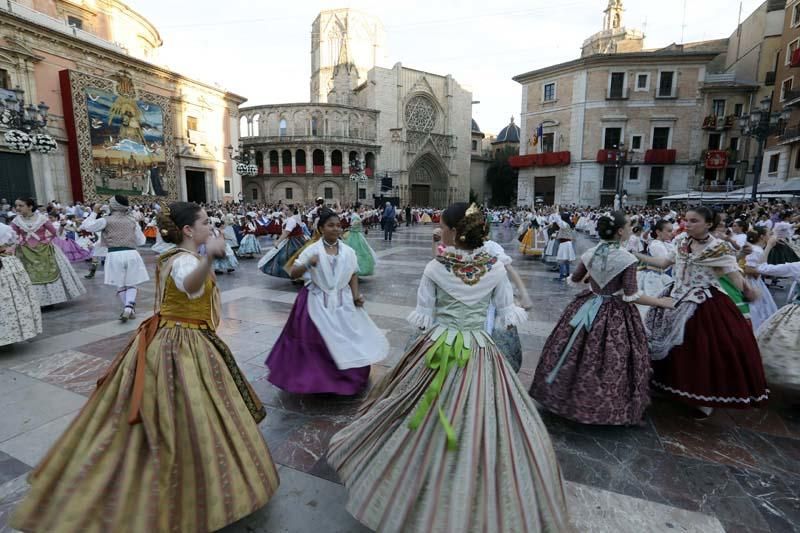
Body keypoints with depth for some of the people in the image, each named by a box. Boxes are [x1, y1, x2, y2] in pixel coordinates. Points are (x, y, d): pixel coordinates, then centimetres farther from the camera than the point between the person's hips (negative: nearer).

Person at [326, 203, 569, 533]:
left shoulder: (435, 268, -10)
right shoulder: (496, 268, -6)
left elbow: (423, 316, -4)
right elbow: (506, 313, 3)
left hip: (438, 348, -1)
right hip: (481, 352, 1)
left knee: (424, 421, 18)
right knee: (481, 424, 15)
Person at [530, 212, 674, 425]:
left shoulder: (590, 253, -2)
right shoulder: (627, 258, -15)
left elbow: (574, 281, 9)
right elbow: (631, 296, -17)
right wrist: (660, 302, -4)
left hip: (588, 307, 5)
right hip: (616, 314, -4)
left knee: (579, 354, 14)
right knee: (612, 360, 7)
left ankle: (571, 397, 28)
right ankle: (610, 408, 19)